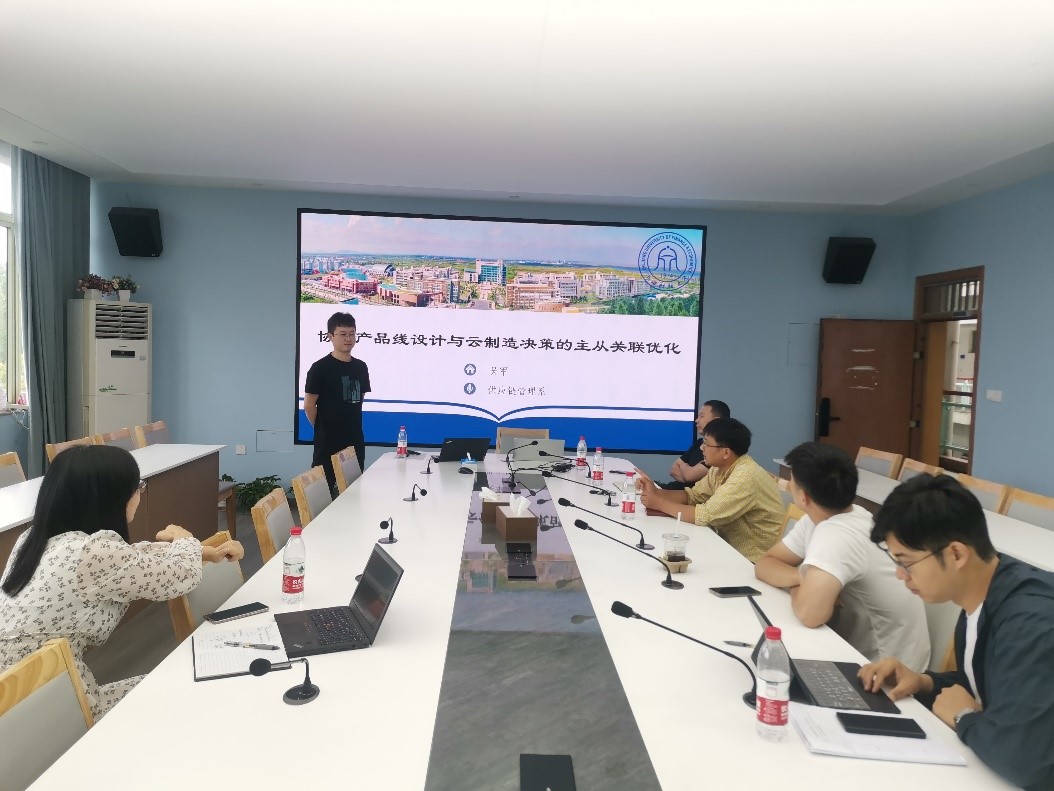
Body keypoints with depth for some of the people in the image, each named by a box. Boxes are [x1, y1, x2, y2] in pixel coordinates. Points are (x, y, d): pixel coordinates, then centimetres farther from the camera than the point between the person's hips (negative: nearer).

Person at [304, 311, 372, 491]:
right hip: (328, 443, -6)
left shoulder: (360, 367, 9)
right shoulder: (320, 368, -8)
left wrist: (353, 426, 13)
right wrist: (322, 428, 2)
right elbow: (309, 405, -7)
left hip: (355, 441, 6)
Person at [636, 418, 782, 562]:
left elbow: (706, 515, -27)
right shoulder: (720, 468, 2)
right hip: (731, 548, 7)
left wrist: (659, 503, -17)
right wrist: (656, 492, -9)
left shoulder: (746, 476, -25)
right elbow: (693, 495, 7)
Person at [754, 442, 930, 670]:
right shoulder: (816, 520, -4)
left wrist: (798, 586, -18)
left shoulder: (834, 534, -29)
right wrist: (803, 576, -19)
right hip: (859, 650, 7)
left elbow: (810, 613, -39)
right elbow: (765, 565, 1)